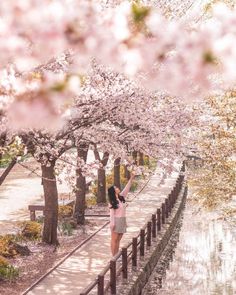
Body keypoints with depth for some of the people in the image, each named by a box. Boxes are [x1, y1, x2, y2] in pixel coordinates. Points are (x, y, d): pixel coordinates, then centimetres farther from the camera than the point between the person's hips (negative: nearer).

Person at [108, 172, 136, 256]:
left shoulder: (121, 197, 9)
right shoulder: (112, 201, -10)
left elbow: (127, 188, 8)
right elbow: (112, 213, -12)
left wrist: (131, 178, 2)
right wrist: (112, 223, -17)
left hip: (122, 221, 7)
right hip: (116, 221, -7)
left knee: (118, 240, 10)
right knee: (114, 239, -2)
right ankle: (114, 257, 0)